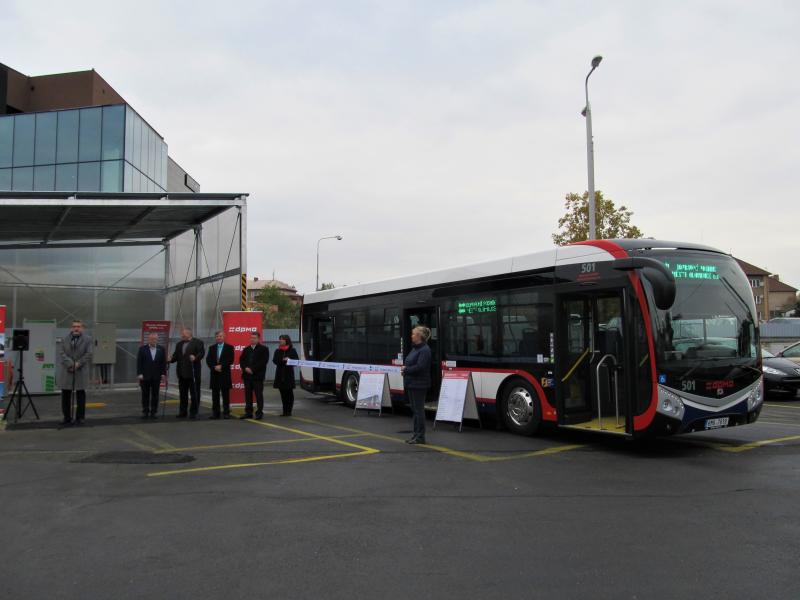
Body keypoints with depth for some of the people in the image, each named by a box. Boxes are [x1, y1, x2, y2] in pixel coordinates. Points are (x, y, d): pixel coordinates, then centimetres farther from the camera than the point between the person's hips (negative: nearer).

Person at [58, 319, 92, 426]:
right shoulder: (64, 339, 9)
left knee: (80, 395, 3)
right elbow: (61, 353, 0)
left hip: (81, 372, -2)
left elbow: (88, 354, -3)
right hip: (66, 372, 2)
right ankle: (67, 417, 13)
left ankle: (80, 417, 9)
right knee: (65, 395, 4)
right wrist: (70, 364, -13)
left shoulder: (87, 340, 4)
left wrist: (78, 364, -13)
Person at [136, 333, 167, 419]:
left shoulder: (162, 349, 4)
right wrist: (139, 374, -9)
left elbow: (164, 362, 4)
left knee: (155, 395, 4)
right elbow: (139, 362, -1)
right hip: (145, 376, -1)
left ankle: (154, 412, 9)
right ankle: (145, 412, 12)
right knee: (145, 395, 5)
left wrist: (163, 374, -2)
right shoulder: (142, 349, 1)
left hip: (156, 376, 1)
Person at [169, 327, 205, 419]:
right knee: (182, 393, 11)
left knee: (194, 393, -1)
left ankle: (193, 412, 6)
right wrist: (171, 359, -6)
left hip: (193, 373, -6)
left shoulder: (198, 342, -2)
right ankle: (182, 412, 19)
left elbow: (201, 353, -12)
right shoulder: (179, 344, 17)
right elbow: (176, 355, 14)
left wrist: (195, 358, -29)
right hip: (182, 373, 6)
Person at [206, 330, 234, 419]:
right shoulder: (212, 348, 13)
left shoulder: (229, 347, 2)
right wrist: (214, 367, -10)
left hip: (225, 375, -3)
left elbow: (230, 360, -6)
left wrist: (221, 366, -14)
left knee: (225, 394, -1)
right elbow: (208, 360, 5)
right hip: (214, 374, 3)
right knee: (215, 395, 5)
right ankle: (215, 413, 10)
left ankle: (226, 412, 3)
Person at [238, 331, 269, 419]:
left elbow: (263, 361, -11)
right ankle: (248, 412, 13)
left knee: (258, 395, -3)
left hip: (258, 376, -5)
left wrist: (252, 369, -16)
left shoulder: (264, 349, -1)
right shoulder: (246, 349, 17)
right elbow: (241, 360, 13)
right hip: (247, 375, 5)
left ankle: (259, 412, 1)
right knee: (248, 395, 7)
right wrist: (245, 368, -7)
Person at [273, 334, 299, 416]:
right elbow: (275, 360, -1)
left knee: (289, 393, -1)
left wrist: (289, 360, -17)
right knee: (283, 393, 6)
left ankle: (289, 411, 3)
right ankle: (285, 411, 12)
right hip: (280, 374, 3)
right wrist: (283, 360, -16)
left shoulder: (292, 350, 2)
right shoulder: (278, 351, 11)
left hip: (289, 373, -3)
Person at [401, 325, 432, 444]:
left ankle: (420, 436, 4)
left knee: (418, 410, -3)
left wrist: (406, 369, -12)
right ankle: (416, 434, 23)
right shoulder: (415, 348, 14)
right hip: (411, 383, 9)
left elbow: (420, 367, -23)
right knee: (414, 409, 14)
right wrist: (405, 369, -2)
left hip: (419, 385, -9)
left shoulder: (424, 350, -15)